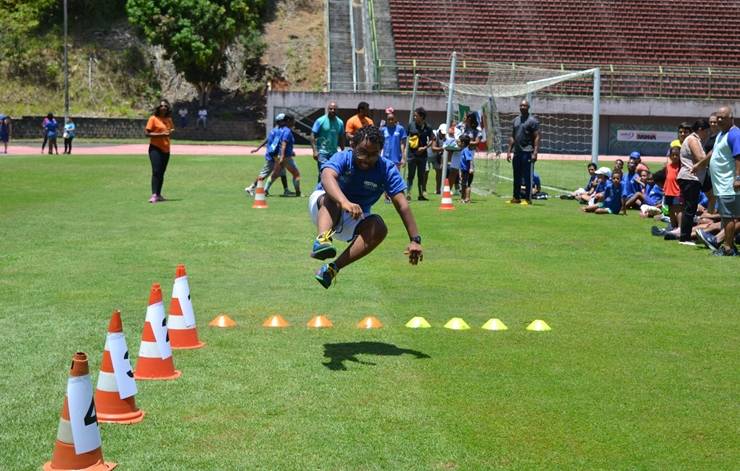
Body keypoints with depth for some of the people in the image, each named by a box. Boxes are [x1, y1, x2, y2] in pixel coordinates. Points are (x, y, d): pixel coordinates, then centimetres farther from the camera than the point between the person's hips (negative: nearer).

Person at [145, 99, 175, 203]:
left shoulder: (169, 119, 12)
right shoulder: (153, 118, -6)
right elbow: (147, 133, -12)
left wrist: (171, 132, 2)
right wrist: (161, 134, -21)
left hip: (166, 149, 6)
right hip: (155, 148, -6)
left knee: (162, 173, 10)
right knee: (156, 171, -15)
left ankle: (158, 195, 19)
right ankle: (154, 195, -19)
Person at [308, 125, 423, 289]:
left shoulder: (387, 169, -15)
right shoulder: (343, 158, -23)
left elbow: (401, 205, -20)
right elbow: (327, 176, -46)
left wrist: (415, 240, -30)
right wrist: (344, 203, -66)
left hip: (353, 220, 3)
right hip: (322, 206, -3)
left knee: (379, 228, -28)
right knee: (332, 199, -35)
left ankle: (332, 268, -31)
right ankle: (322, 238, -63)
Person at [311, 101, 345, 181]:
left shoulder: (340, 123, 7)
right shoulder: (320, 121, -7)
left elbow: (341, 138, 17)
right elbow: (313, 136, -9)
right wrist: (315, 151, -18)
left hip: (334, 153, 5)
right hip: (322, 152, -5)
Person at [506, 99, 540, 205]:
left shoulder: (532, 121, -5)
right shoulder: (516, 120, 16)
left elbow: (537, 137, -10)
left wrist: (535, 153, -18)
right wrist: (509, 151, 13)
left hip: (527, 152, -7)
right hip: (517, 152, 7)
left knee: (528, 176, -5)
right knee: (516, 176, 11)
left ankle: (528, 199, -2)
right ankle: (516, 198, 18)